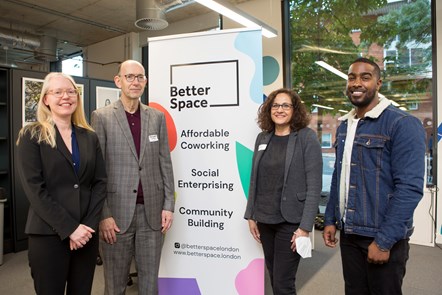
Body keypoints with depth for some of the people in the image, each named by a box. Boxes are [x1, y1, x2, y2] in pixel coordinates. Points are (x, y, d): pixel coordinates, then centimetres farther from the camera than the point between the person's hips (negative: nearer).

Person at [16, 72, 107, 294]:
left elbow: (100, 182, 3)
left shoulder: (90, 137, 8)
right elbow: (34, 189, -10)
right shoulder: (31, 136, -2)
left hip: (86, 233, 4)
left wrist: (88, 225, -8)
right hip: (48, 234, -3)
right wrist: (69, 228, -15)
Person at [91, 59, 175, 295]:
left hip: (152, 210, 2)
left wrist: (168, 205, 1)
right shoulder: (102, 117, -1)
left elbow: (165, 164, 6)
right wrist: (103, 215, -9)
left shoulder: (157, 117, 7)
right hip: (116, 212, -2)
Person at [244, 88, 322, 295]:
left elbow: (314, 185, -12)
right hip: (264, 220, 5)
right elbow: (255, 180, 9)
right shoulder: (262, 138, 7)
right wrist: (251, 215, 7)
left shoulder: (307, 138, -8)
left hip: (290, 221, -5)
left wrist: (305, 226, -16)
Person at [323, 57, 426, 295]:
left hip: (382, 237, -6)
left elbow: (410, 187, -18)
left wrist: (384, 241, -19)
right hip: (348, 233, 6)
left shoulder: (403, 124, -13)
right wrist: (330, 219, 8)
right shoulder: (344, 126, 8)